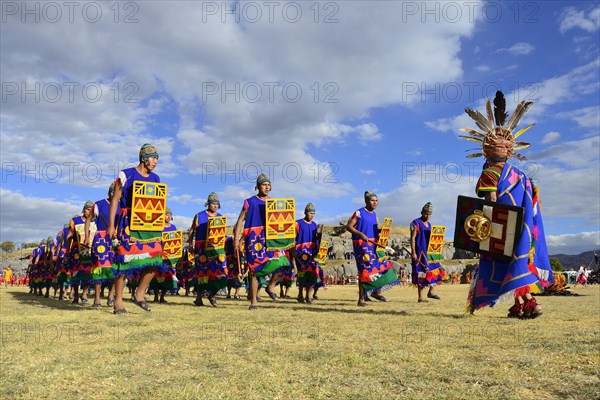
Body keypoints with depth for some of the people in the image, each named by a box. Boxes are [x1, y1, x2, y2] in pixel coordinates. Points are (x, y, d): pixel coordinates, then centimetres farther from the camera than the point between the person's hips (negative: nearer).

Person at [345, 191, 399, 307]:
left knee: (384, 266, 4)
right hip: (362, 245, -7)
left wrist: (381, 230, 0)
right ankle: (361, 299, 2)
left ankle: (376, 291, 21)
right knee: (365, 271, -7)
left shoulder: (374, 215, 14)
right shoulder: (359, 213, -7)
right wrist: (360, 234, -24)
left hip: (375, 245, 7)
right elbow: (348, 226, -11)